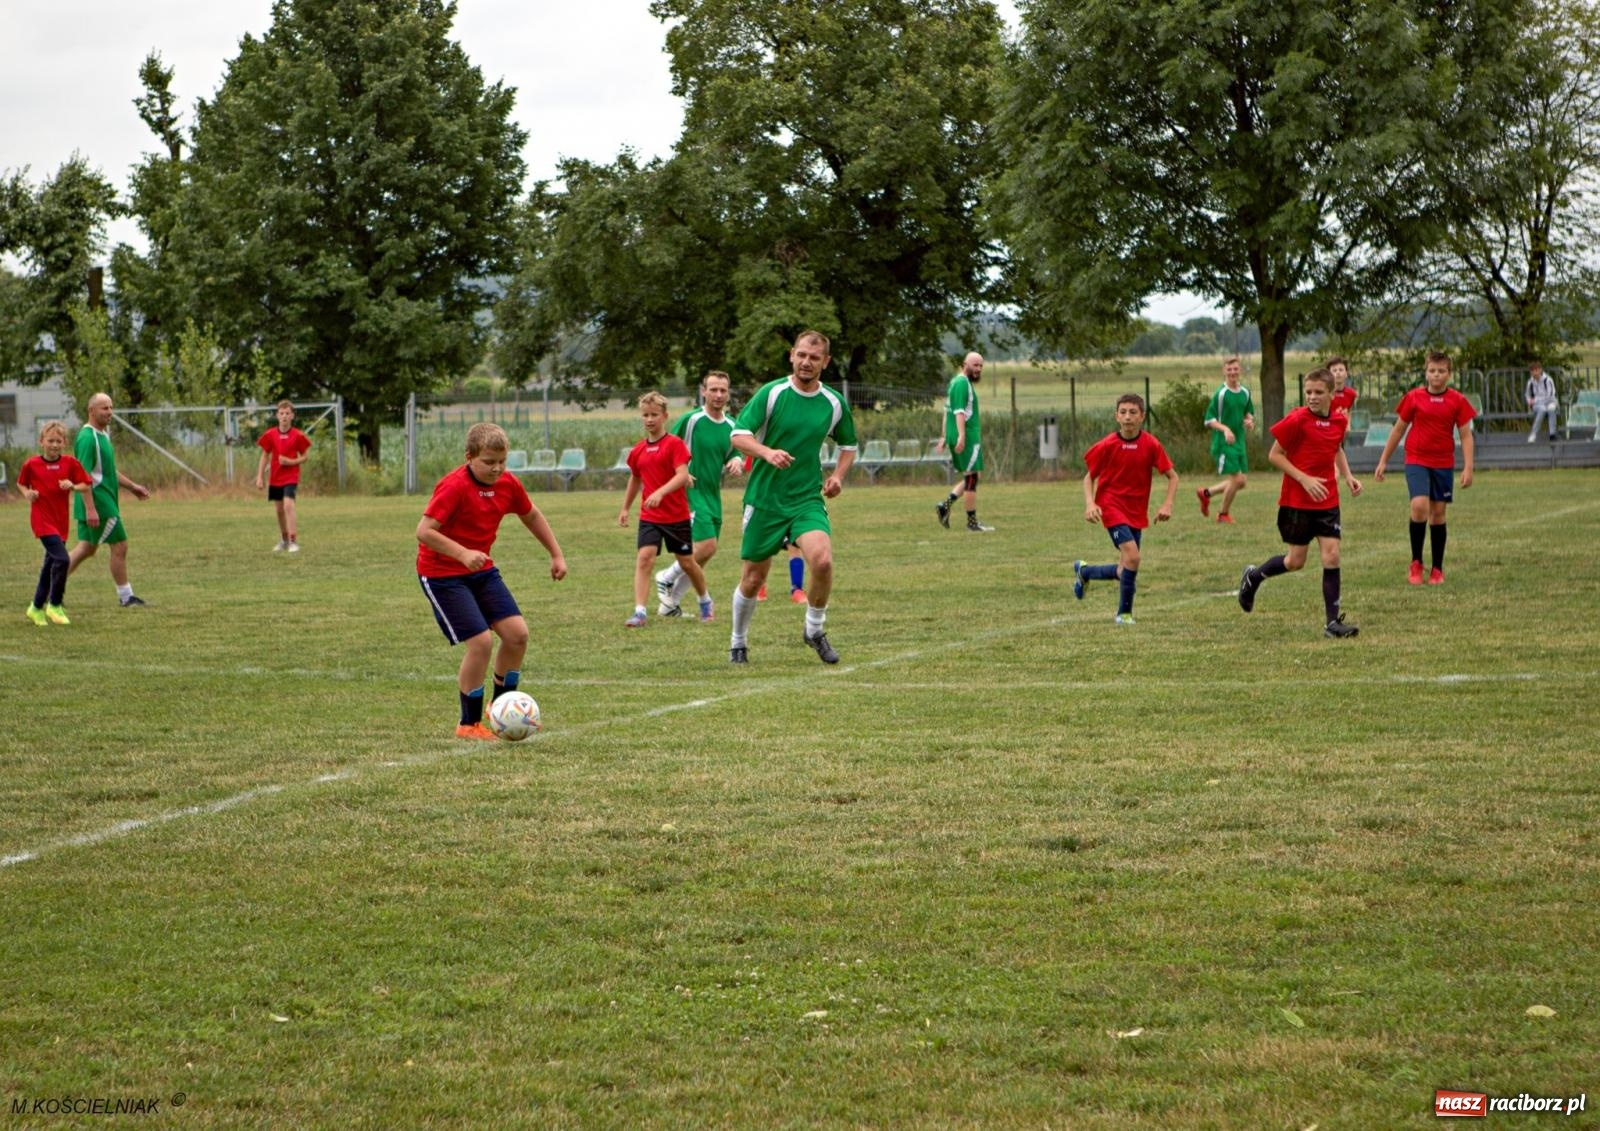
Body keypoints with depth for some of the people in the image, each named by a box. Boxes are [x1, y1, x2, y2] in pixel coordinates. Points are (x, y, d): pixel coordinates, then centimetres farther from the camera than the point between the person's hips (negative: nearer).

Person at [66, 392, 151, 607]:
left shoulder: (103, 434, 15)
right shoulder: (87, 438, -17)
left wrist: (132, 486, 24)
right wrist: (90, 508, -26)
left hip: (104, 501, 10)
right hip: (99, 502, -10)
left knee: (86, 548, 13)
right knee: (119, 546, -3)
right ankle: (125, 597, 6)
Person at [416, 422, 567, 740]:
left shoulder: (508, 484, -2)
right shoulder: (454, 487, -24)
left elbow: (531, 515, 18)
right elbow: (424, 531, -30)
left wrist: (556, 554, 16)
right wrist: (463, 554, -41)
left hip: (481, 570, 7)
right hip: (442, 574, -7)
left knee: (517, 633, -1)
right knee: (481, 641, -16)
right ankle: (469, 723, 1)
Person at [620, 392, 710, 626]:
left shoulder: (674, 444, -10)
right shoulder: (638, 451, 6)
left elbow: (683, 475, -21)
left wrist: (661, 492, -36)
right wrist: (626, 508, 28)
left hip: (677, 516, -3)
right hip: (649, 517, 3)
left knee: (686, 562, 11)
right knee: (644, 558, -15)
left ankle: (705, 602, 37)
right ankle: (639, 612, -19)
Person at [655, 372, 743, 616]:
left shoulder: (731, 426, 8)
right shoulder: (690, 420, -10)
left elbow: (732, 458, 15)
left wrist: (737, 463, -8)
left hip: (714, 496, 7)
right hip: (691, 493, -7)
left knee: (703, 555, 7)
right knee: (707, 546, -19)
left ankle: (670, 604, 19)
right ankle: (667, 577, 5)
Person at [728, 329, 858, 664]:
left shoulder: (835, 403, 2)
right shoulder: (771, 393, -7)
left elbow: (848, 444, 19)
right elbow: (738, 435, -12)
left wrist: (838, 475, 1)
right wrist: (768, 452, -30)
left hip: (808, 498, 1)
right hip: (764, 497, -1)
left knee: (822, 561, -23)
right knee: (753, 577, 5)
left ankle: (815, 630, 1)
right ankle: (738, 642, 30)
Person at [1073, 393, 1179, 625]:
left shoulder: (1151, 445, -6)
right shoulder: (1107, 445, -9)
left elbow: (1172, 476, 0)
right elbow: (1090, 477, 2)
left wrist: (1167, 504, -14)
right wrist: (1090, 504, -14)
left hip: (1136, 512, 4)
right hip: (1111, 506, -4)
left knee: (1125, 572, 7)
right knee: (1132, 556, -22)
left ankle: (1084, 571, 36)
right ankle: (1124, 613, -6)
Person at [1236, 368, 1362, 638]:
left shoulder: (1340, 420, 2)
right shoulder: (1296, 420, -14)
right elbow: (1274, 455, -10)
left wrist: (1347, 476, 7)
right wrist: (1305, 479, -18)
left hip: (1327, 501, 4)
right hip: (1296, 501, -4)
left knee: (1331, 556, -5)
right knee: (1296, 561, 4)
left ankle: (1332, 621, -1)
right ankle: (1253, 576, 33)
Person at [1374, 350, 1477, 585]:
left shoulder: (1457, 401, 0)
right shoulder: (1414, 398, -1)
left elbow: (1466, 435, 1)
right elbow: (1399, 430, 8)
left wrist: (1468, 468, -8)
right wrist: (1383, 461, 9)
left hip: (1443, 464, 1)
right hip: (1417, 461, -1)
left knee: (1438, 513, 6)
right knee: (1419, 506, -19)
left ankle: (1437, 569, 16)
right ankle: (1416, 563, -4)